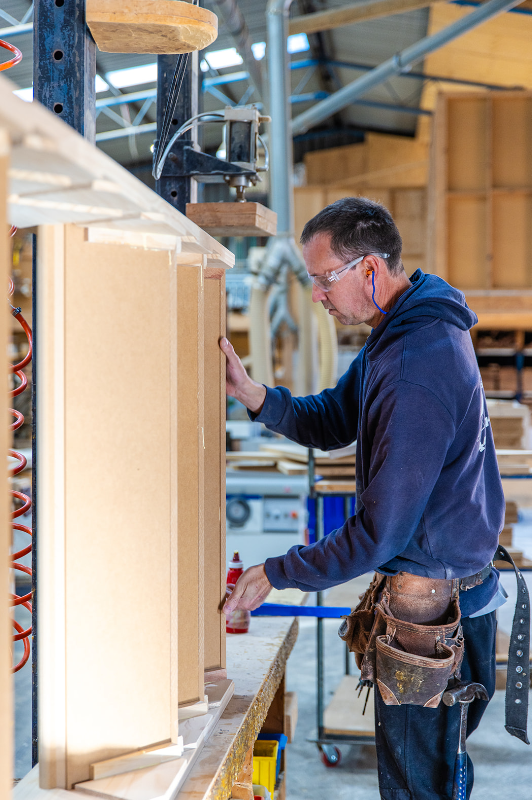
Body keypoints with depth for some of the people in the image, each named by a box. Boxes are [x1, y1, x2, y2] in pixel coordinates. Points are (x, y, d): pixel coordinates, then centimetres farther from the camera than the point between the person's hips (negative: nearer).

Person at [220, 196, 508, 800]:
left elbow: (381, 532, -27)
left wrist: (276, 575, -16)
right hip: (454, 587, 10)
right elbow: (332, 422, 12)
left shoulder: (416, 370, -29)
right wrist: (254, 395, -6)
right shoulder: (402, 331, 5)